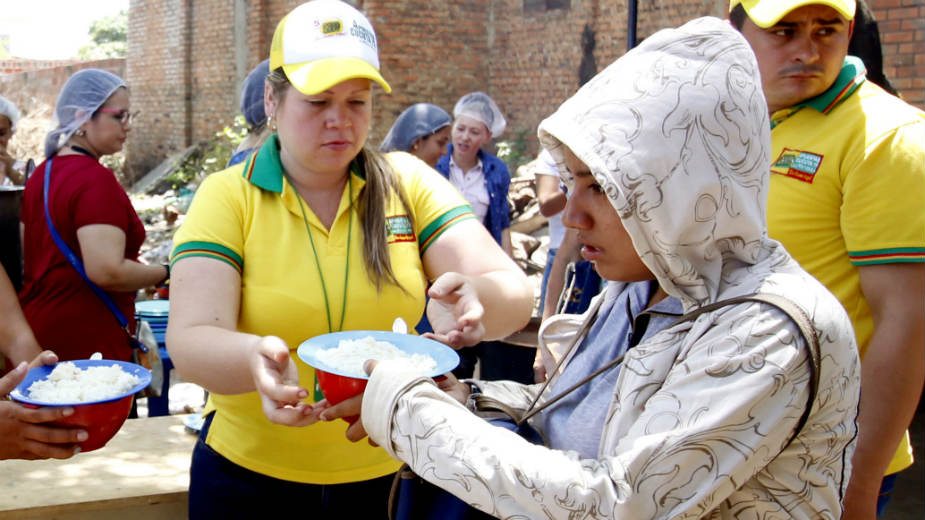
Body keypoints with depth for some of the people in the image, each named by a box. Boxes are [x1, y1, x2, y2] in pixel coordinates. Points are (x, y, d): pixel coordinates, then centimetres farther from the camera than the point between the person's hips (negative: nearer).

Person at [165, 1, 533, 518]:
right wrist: (255, 360, -40)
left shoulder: (408, 183, -5)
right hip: (251, 477, -1)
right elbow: (191, 341, -19)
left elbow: (516, 296, -11)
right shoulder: (227, 198, -9)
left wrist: (473, 299, -34)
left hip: (388, 473, 2)